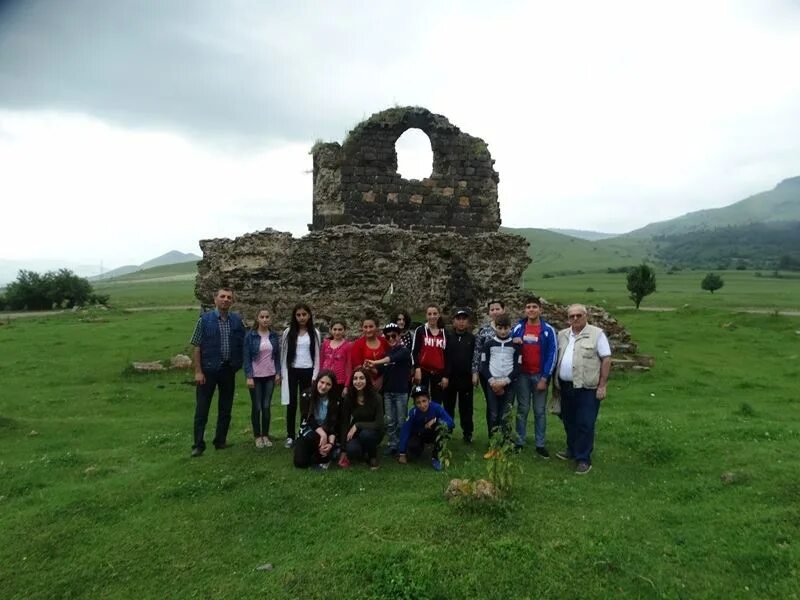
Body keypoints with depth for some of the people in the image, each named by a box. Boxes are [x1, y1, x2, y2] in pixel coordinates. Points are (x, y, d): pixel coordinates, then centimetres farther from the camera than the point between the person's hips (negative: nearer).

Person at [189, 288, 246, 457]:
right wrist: (198, 371, -10)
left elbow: (242, 344, 8)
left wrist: (238, 365, 2)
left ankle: (221, 441, 24)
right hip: (208, 370, -3)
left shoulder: (237, 320, 3)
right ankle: (198, 444, 11)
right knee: (202, 409, 1)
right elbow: (197, 347, -6)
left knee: (226, 409, 11)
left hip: (229, 370, 3)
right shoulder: (205, 319, -5)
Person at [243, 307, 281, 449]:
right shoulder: (250, 335, -7)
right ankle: (258, 436, 16)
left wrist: (278, 373, 1)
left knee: (266, 406, 6)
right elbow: (246, 357, -8)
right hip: (256, 376, -2)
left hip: (270, 376, 3)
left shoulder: (274, 335, 3)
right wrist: (249, 376, -13)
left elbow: (277, 355, 8)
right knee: (257, 407, 4)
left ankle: (266, 435, 17)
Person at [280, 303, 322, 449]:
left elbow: (317, 355, 4)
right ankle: (290, 436, 11)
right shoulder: (288, 332, 2)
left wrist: (315, 376, -2)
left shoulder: (314, 333, 2)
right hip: (291, 372, 0)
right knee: (291, 404, 2)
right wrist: (283, 374, -1)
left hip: (307, 372, 0)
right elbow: (283, 353, 4)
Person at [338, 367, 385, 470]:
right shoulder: (349, 399, -10)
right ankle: (363, 452, 6)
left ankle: (373, 457, -6)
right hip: (356, 433, 2)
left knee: (366, 434, -36)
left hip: (373, 432, -1)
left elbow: (379, 424, -21)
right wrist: (343, 450, -13)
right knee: (352, 450, -31)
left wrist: (357, 425, -27)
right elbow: (344, 424, -10)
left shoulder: (375, 398, -18)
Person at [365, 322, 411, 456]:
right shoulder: (386, 352, 12)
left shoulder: (404, 351, -6)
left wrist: (374, 363, -37)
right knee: (390, 421, 5)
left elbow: (392, 358, -25)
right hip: (388, 391, 5)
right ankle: (392, 444, 12)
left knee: (401, 421, -1)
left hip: (401, 391, -5)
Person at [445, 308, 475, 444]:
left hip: (466, 378, 0)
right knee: (449, 406, 10)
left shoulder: (472, 338, 3)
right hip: (450, 378, 0)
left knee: (466, 407, 8)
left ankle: (468, 433, 17)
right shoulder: (448, 337, 2)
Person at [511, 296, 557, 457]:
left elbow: (552, 354, -6)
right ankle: (519, 442, 16)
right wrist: (513, 342, -14)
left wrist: (545, 377, -10)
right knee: (522, 410, 8)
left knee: (540, 411, 6)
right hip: (522, 375, 2)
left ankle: (540, 444, 14)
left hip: (540, 376, -1)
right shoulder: (518, 328, 3)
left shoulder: (548, 330, -4)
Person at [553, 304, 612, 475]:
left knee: (585, 424, -1)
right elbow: (557, 359, 15)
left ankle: (583, 459, 9)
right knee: (569, 422, 16)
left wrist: (602, 385, -13)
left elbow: (606, 360, -9)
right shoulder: (562, 335, 9)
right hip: (566, 387, 6)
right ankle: (572, 450, 33)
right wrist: (556, 383, 13)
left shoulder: (597, 334, -8)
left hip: (587, 388, -6)